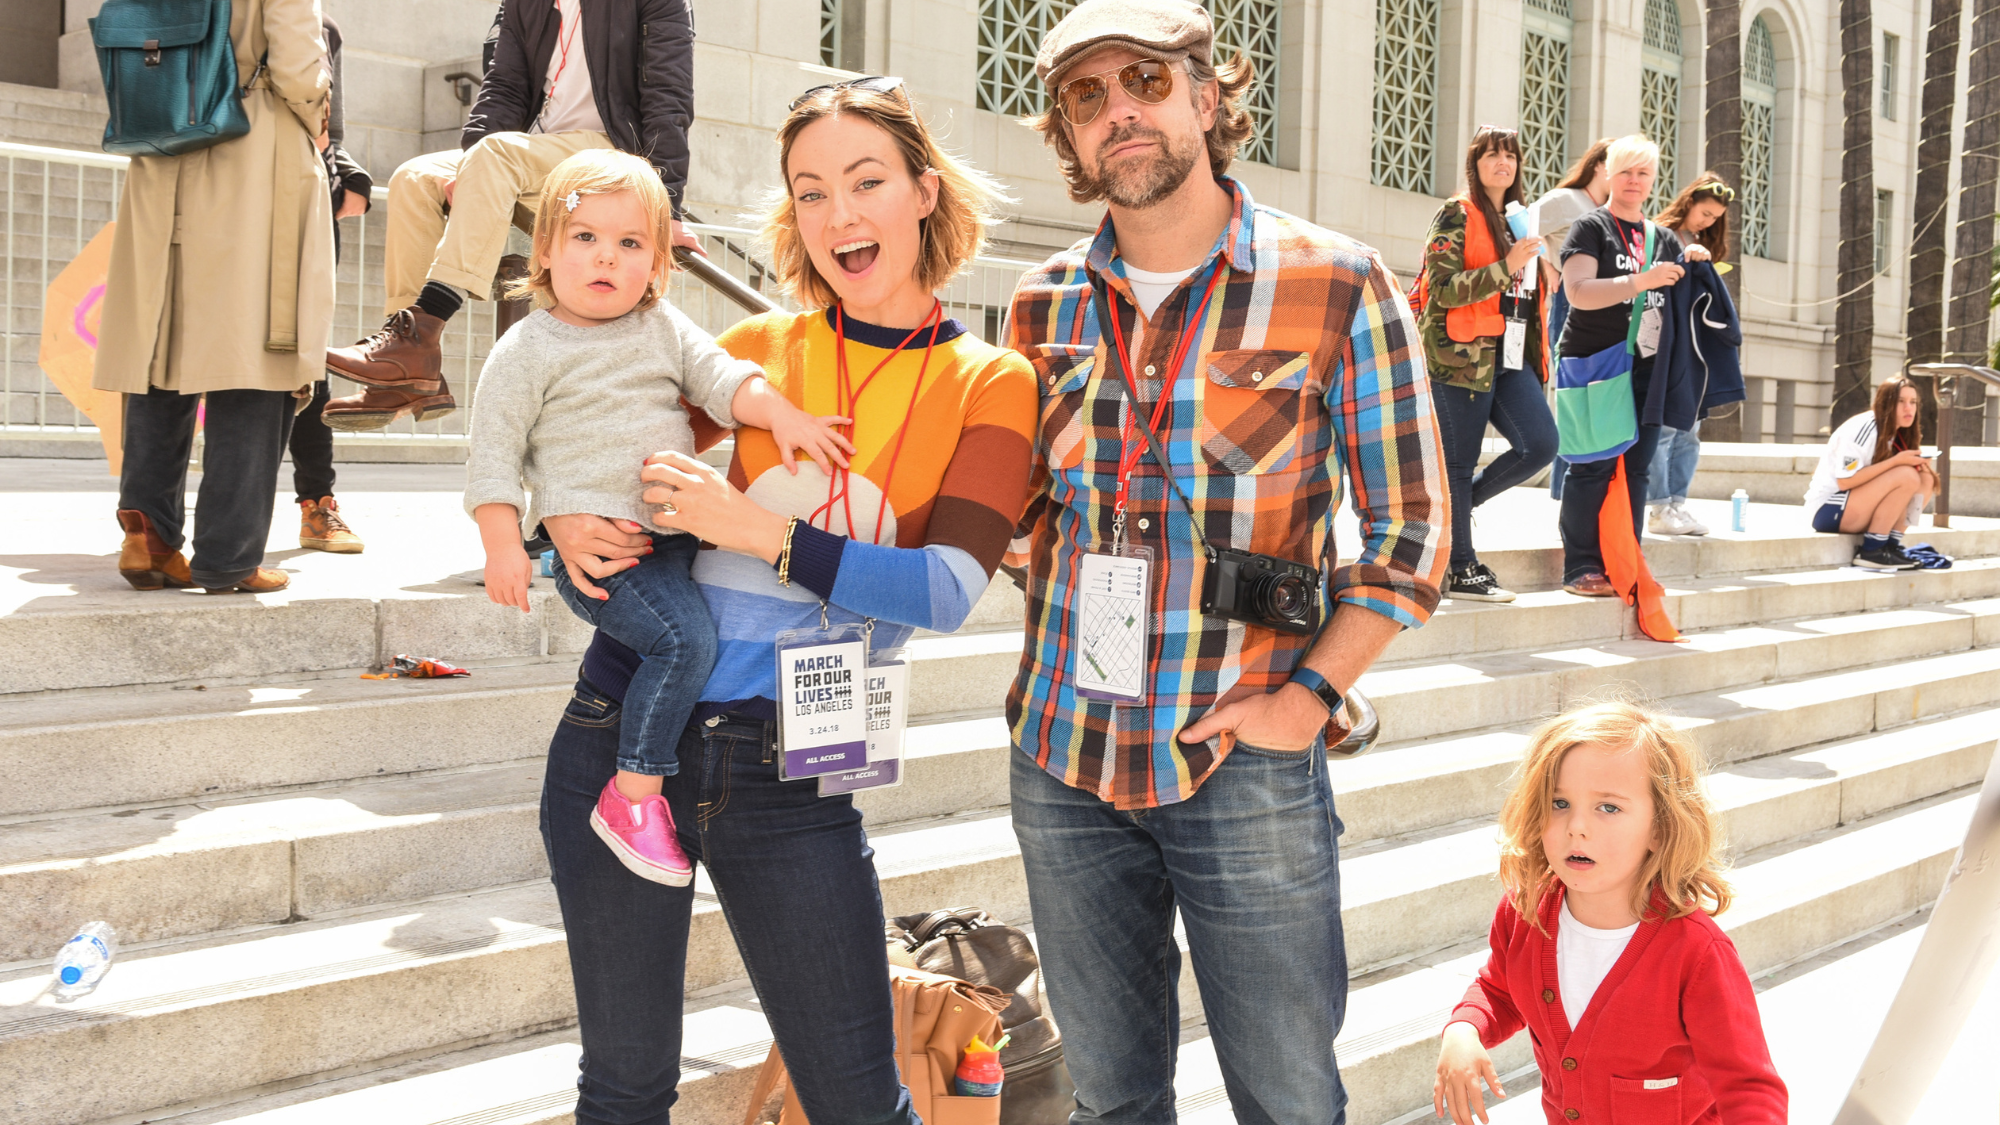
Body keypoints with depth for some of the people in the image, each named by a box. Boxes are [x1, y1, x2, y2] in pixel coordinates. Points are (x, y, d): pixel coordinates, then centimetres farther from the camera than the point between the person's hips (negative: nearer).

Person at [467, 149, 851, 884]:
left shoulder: (665, 328, 14)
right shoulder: (528, 349, -1)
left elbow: (719, 377, 5)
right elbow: (493, 451, -2)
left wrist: (781, 413, -14)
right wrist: (502, 545, -12)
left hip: (678, 530, 7)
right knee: (684, 638, -24)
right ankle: (633, 797, -16)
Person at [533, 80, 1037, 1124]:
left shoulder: (989, 385, 1)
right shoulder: (758, 348, 6)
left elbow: (950, 590, -13)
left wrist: (758, 530, -19)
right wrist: (567, 524, -6)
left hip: (791, 776, -2)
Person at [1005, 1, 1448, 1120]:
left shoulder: (1339, 287, -6)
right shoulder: (1047, 305, 7)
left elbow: (1410, 526, -4)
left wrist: (1308, 696, -12)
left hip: (1243, 762, -4)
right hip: (1063, 752, 4)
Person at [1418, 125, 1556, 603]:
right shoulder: (1456, 215, -3)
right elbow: (1444, 290, -14)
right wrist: (1506, 267, -20)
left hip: (1512, 356, 7)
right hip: (1463, 354, -7)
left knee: (1541, 444, -7)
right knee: (1460, 461, -1)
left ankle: (1454, 504, 14)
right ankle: (1460, 571, 7)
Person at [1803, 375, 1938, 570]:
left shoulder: (1899, 433, 9)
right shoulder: (1863, 429, -18)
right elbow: (1845, 481, -23)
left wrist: (1920, 462, -13)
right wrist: (1895, 461, -24)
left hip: (1855, 511, 9)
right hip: (1828, 510, -9)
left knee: (1926, 478, -3)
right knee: (1906, 476, -24)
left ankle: (1892, 545, -5)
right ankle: (1871, 551, -19)